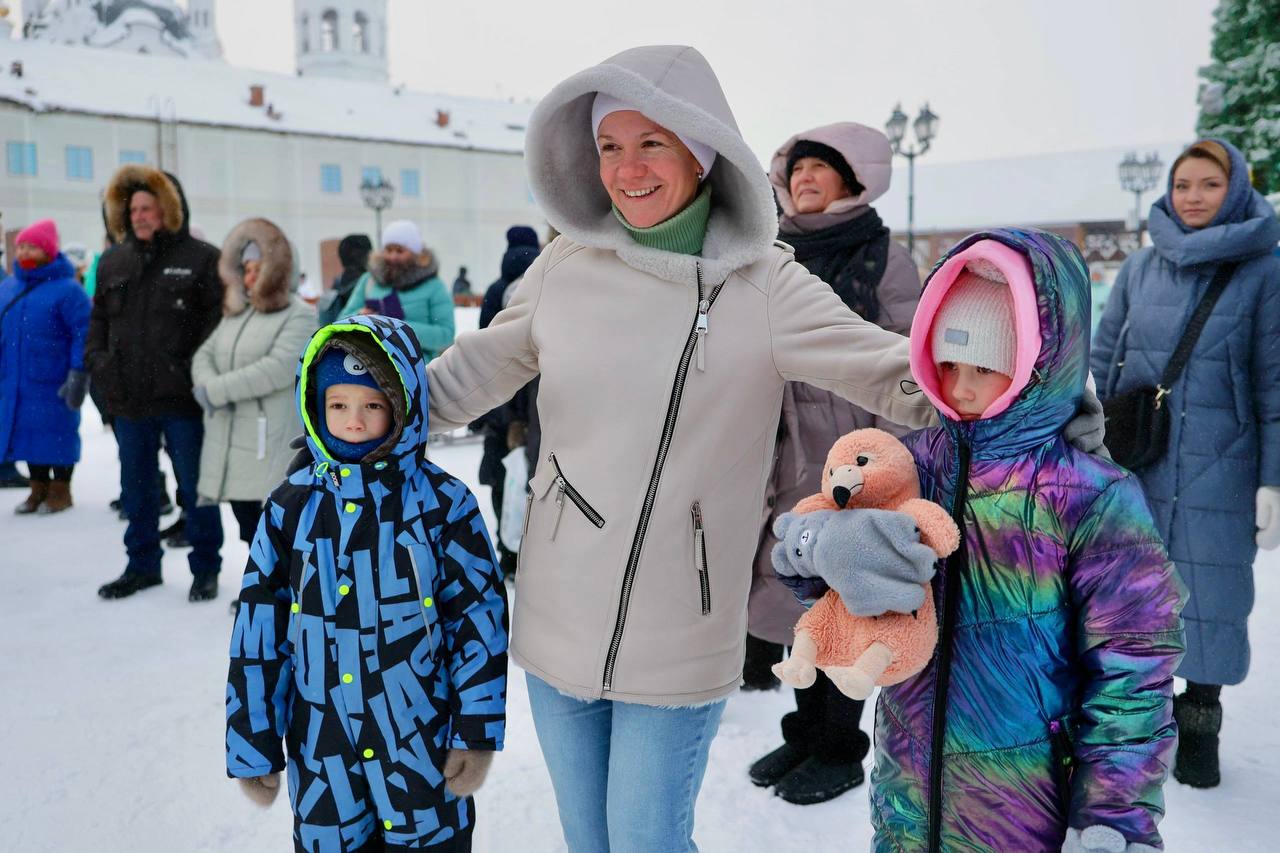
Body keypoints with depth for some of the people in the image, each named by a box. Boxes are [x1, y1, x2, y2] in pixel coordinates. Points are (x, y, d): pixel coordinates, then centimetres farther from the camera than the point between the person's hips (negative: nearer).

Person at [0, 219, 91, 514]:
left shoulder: (66, 289, -12)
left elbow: (83, 333, -16)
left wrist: (78, 375, -19)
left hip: (53, 382, -7)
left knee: (57, 431, 3)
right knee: (26, 430, 12)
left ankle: (60, 490, 17)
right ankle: (39, 488, 26)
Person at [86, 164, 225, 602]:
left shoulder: (202, 259, -6)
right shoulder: (113, 262, 12)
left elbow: (219, 320, -11)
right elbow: (99, 320, 18)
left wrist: (198, 371, -18)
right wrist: (97, 362, 4)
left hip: (182, 399, -6)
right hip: (128, 400, 6)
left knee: (195, 486, 5)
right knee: (136, 488, 16)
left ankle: (206, 568, 18)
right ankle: (142, 565, 30)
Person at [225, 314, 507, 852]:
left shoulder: (443, 503, -9)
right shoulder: (292, 506, -3)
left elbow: (480, 617, -6)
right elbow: (258, 629, 1)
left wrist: (477, 734, -6)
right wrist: (252, 746, 4)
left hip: (424, 748, -2)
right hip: (321, 752, 2)